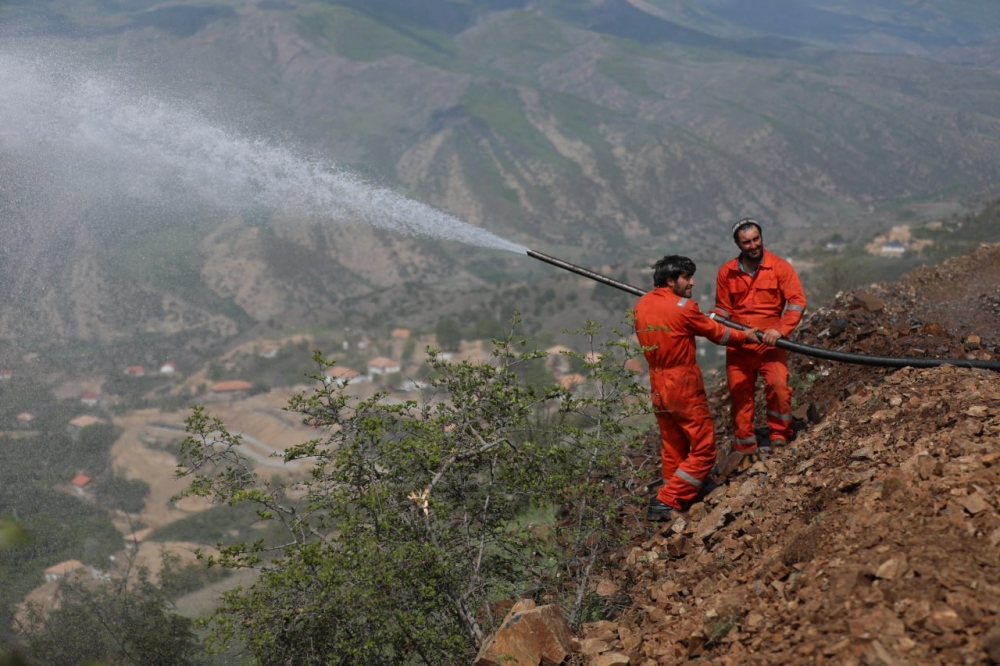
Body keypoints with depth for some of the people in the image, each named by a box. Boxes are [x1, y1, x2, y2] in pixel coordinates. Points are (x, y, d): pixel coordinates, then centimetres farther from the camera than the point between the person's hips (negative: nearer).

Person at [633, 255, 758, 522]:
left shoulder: (640, 307, 4)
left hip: (657, 387, 8)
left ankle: (673, 500, 24)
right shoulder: (683, 308, -16)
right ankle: (665, 502, -6)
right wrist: (745, 336, 14)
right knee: (703, 450, 0)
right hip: (684, 387, -8)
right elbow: (716, 332, -4)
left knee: (672, 449, 18)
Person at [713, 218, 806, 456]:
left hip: (769, 343, -3)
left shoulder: (780, 267, -2)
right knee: (739, 394, 5)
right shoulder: (726, 272, 6)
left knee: (778, 385, -23)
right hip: (737, 345, 3)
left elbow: (797, 301, -8)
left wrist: (780, 330, -21)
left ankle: (779, 436, -5)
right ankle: (745, 449, 18)